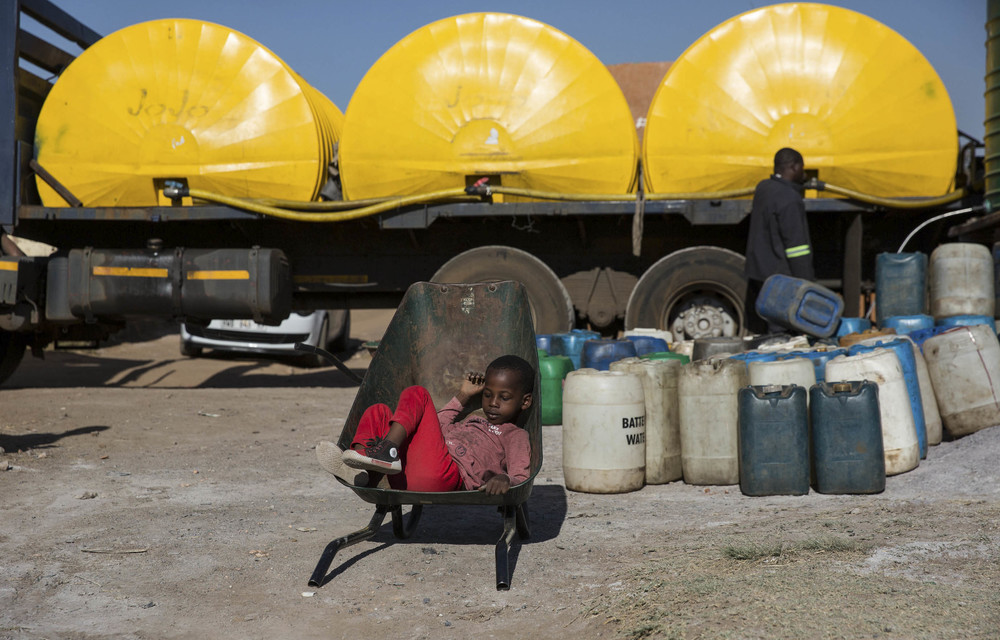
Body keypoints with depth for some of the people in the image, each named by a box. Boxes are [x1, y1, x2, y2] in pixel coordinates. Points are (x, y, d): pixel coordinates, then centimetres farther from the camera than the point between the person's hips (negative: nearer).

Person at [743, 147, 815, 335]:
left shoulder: (763, 188, 10)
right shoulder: (789, 199, -16)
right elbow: (796, 246, -17)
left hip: (756, 272, 9)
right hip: (779, 279, -9)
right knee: (782, 334, -9)